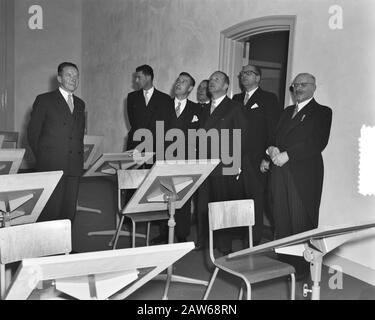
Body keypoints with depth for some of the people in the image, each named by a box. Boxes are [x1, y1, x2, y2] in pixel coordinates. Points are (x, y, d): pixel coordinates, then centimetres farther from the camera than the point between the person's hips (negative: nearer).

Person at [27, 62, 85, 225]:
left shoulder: (80, 104, 17)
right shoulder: (44, 100, 2)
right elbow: (32, 133, 2)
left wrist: (79, 156, 10)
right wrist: (42, 158, 0)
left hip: (74, 166, 5)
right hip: (51, 166, -4)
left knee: (69, 211, 6)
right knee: (50, 211, -3)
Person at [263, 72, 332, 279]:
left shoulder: (322, 112, 2)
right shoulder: (287, 111, 23)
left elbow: (318, 143, -12)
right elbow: (276, 138, 20)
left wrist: (287, 155, -17)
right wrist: (271, 151, -3)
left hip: (304, 174, -6)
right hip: (280, 171, 6)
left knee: (301, 222, -1)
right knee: (281, 220, 7)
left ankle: (301, 267, 11)